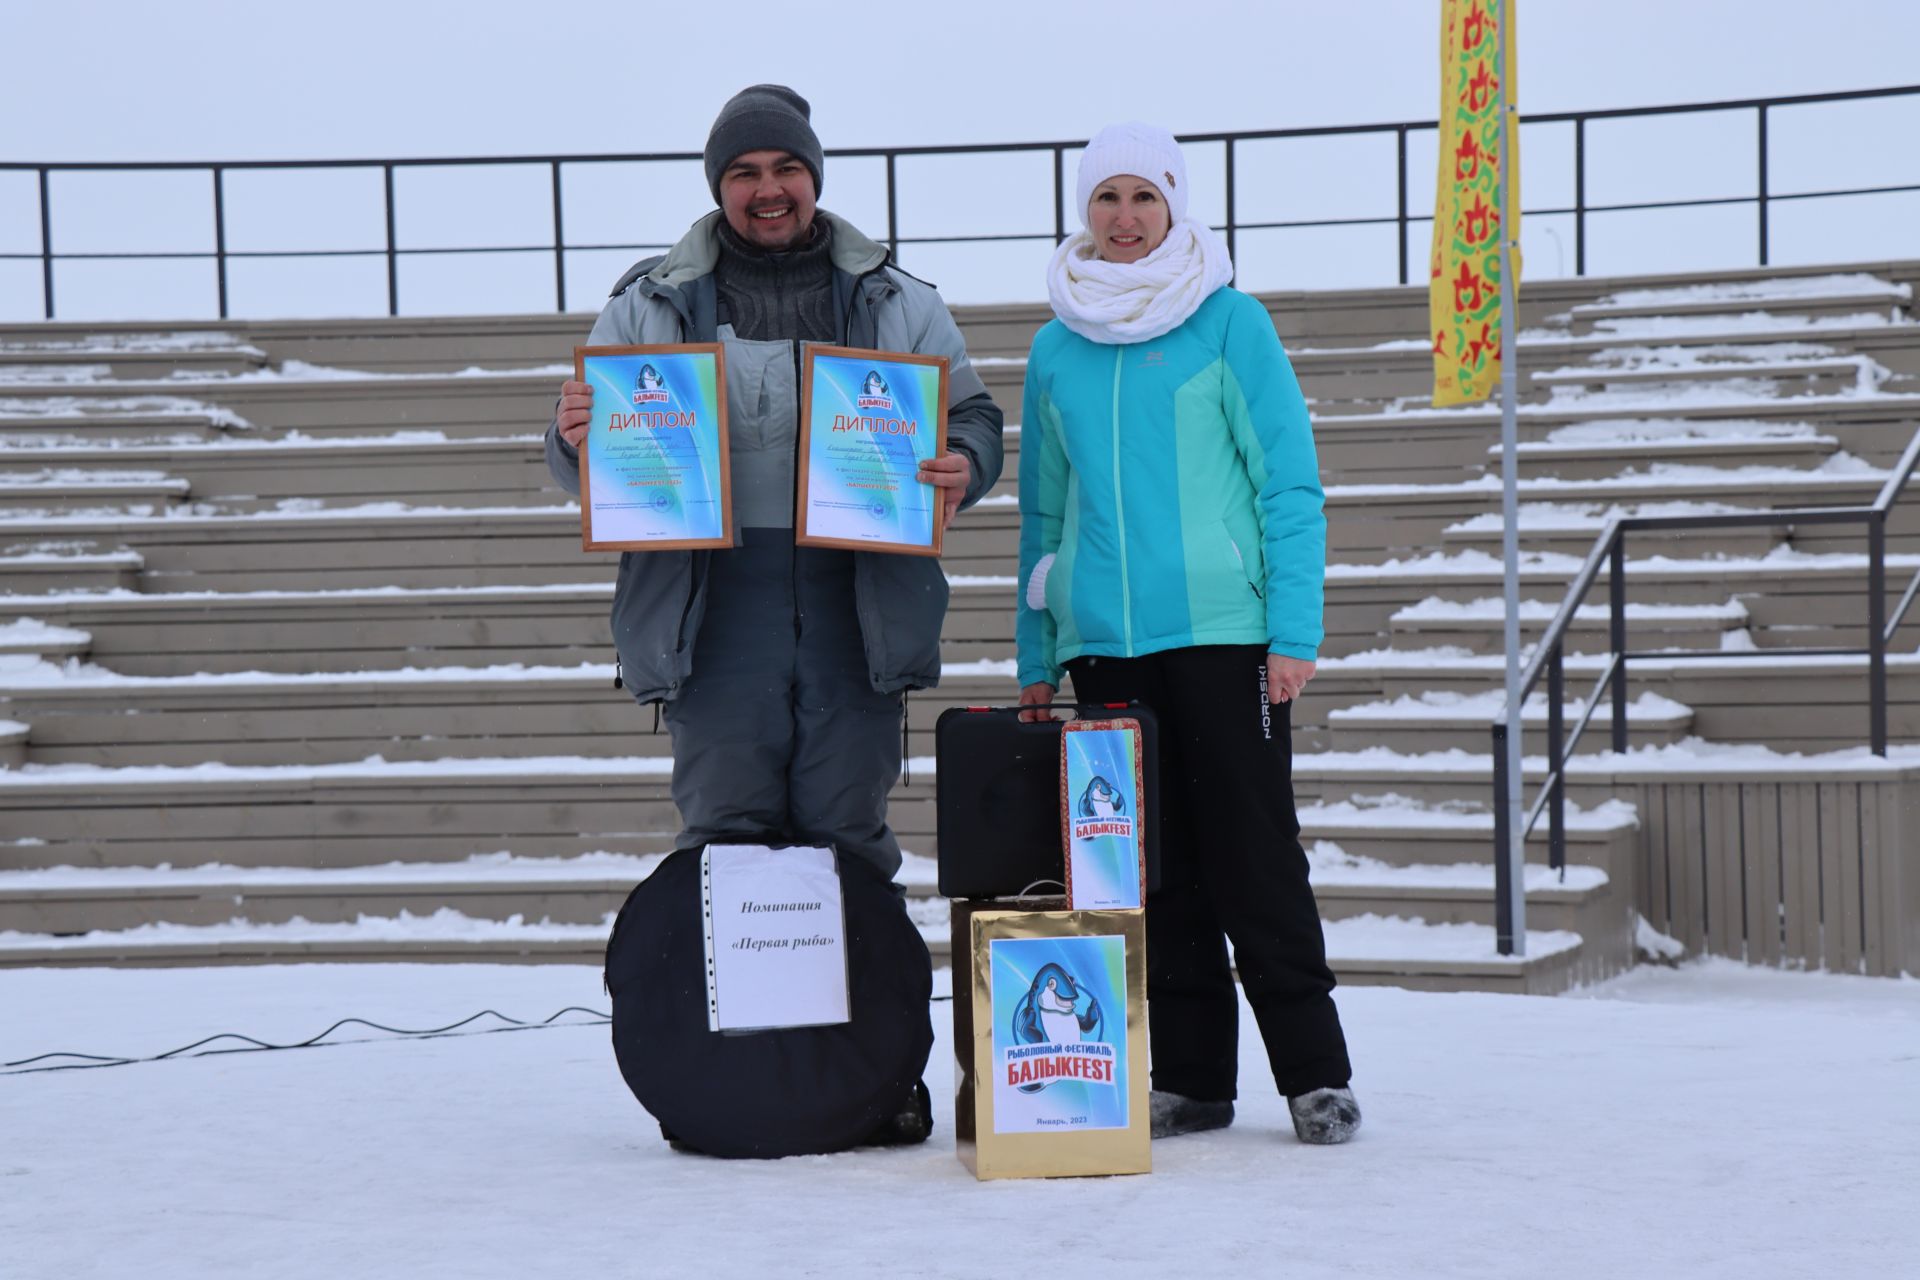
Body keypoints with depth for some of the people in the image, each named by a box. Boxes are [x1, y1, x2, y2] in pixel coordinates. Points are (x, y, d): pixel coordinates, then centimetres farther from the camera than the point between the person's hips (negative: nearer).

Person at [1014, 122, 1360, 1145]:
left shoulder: (1231, 324, 0)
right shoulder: (1058, 349, 12)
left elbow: (1290, 484, -2)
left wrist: (1294, 634, -9)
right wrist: (1036, 659, 14)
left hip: (1222, 630, -4)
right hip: (1104, 641, 4)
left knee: (1254, 856, -4)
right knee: (1155, 868, 6)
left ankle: (1315, 1073, 4)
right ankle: (1189, 1078, 13)